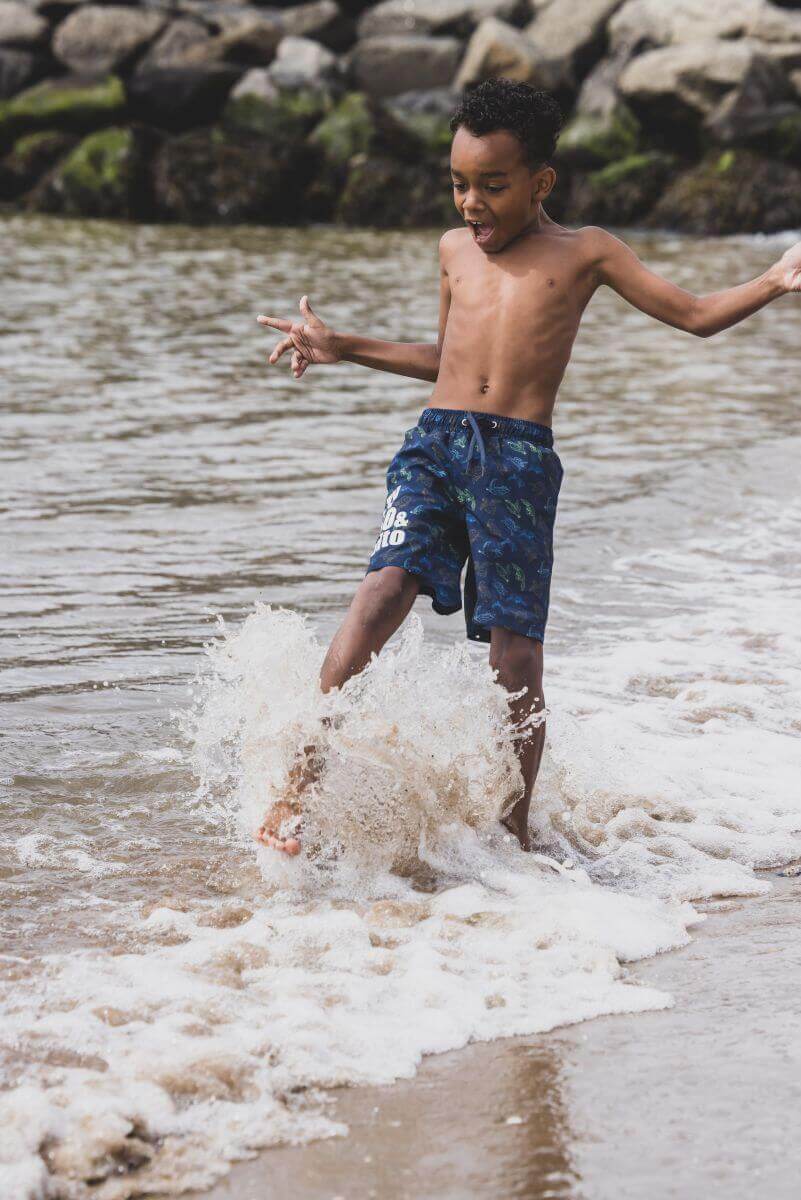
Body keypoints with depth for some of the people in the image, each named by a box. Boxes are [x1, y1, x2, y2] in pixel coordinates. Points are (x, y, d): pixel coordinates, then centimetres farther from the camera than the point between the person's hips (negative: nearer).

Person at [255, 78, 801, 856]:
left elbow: (696, 315, 10)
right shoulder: (455, 249, 20)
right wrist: (341, 348, 28)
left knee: (515, 654, -6)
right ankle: (298, 785, -21)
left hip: (520, 461, -2)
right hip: (434, 443, 2)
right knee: (384, 588, -22)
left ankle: (514, 829, 10)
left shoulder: (583, 252, 9)